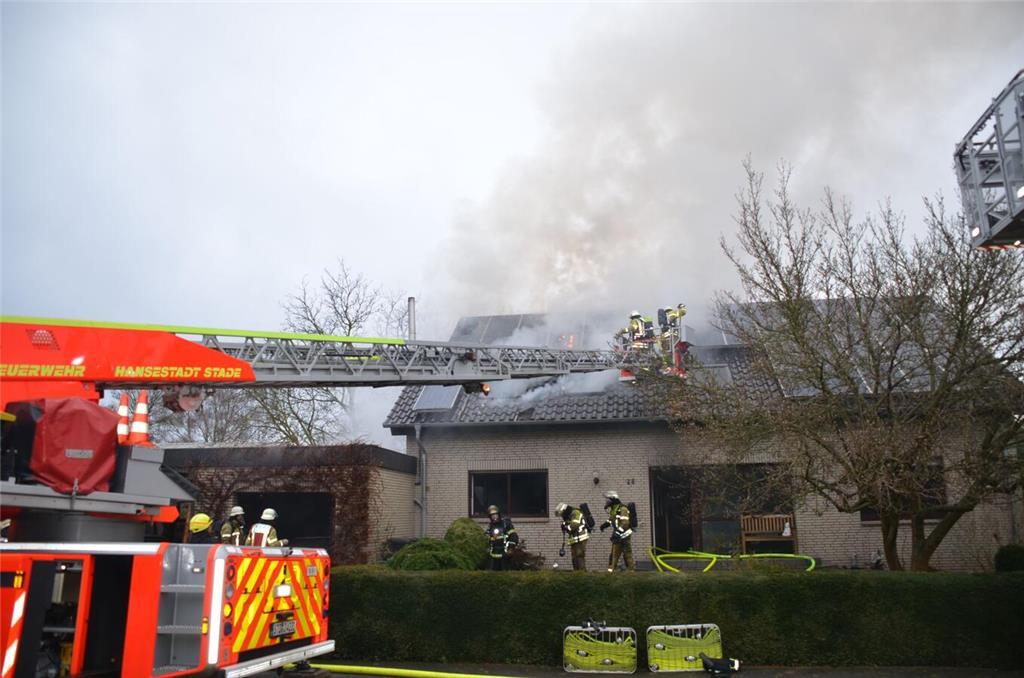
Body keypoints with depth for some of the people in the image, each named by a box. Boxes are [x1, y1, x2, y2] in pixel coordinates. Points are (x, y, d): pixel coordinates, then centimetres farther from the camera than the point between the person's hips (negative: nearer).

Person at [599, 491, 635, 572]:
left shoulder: (622, 509, -18)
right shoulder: (612, 509, 12)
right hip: (617, 536, 9)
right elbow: (611, 520, 25)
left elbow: (625, 523, -25)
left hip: (625, 535, -9)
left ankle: (631, 571, 2)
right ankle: (610, 570, 11)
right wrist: (605, 524, 6)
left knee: (627, 554, -4)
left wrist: (618, 532, -31)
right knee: (614, 554, 8)